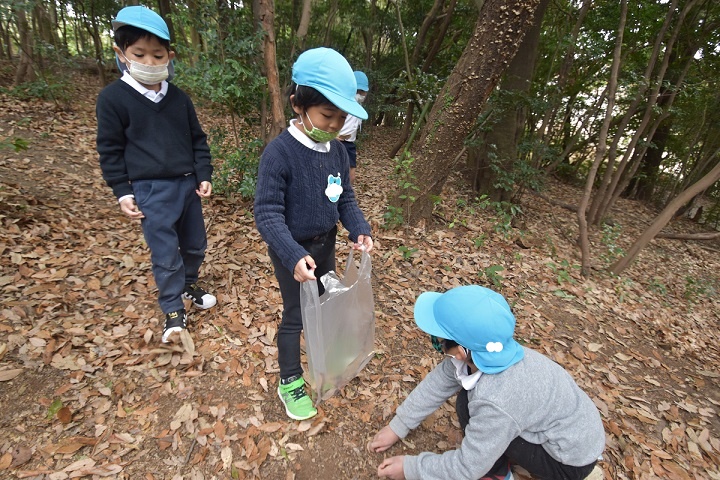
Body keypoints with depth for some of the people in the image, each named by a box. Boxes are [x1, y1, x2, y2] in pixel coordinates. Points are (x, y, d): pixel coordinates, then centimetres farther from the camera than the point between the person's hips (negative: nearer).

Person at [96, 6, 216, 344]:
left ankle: (189, 285, 41)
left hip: (188, 183, 5)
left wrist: (203, 176, 4)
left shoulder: (179, 98, 7)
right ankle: (173, 312, 14)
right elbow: (109, 149, -1)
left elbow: (197, 139, 12)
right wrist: (122, 192, -4)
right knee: (165, 253, -3)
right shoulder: (113, 98, -4)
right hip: (151, 190, -4)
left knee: (196, 243, 15)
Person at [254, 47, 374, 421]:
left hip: (325, 244, 7)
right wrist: (294, 256, -39)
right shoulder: (279, 153, -25)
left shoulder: (337, 151, -4)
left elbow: (345, 198, 2)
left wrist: (359, 229, -16)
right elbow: (267, 215, -26)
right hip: (292, 252, -6)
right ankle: (289, 382, 32)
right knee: (295, 316, 8)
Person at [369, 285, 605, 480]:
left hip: (572, 458, -6)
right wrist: (397, 426, 2)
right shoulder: (482, 353, -19)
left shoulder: (498, 400, -39)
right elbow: (437, 383, -5)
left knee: (468, 409, -18)